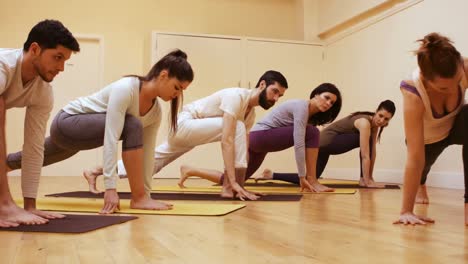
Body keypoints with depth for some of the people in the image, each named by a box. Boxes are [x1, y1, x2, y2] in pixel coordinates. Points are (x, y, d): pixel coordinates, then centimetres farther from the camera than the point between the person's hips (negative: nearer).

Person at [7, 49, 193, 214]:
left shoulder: (155, 112, -8)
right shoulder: (126, 89, -31)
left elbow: (147, 152, -3)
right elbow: (111, 139, -38)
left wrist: (147, 191, -4)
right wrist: (110, 187, -40)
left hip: (82, 133, 8)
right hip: (67, 123, -8)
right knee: (132, 126, -30)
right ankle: (138, 199, -24)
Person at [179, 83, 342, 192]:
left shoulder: (310, 113, 13)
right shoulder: (302, 106, -16)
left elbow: (302, 143, 13)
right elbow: (299, 143, -24)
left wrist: (302, 176, 9)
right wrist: (302, 177, -24)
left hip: (258, 141, 10)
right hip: (260, 137, -10)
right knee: (312, 133, -18)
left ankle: (189, 171, 16)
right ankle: (312, 181, -12)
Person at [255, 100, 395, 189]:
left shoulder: (375, 124, 4)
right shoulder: (365, 122, -23)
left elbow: (372, 151, 7)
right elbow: (365, 155, -25)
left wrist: (371, 176, 7)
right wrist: (368, 181, -23)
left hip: (325, 142, 9)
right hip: (326, 141, -9)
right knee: (365, 140, -16)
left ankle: (271, 175, 16)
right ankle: (363, 180, -7)